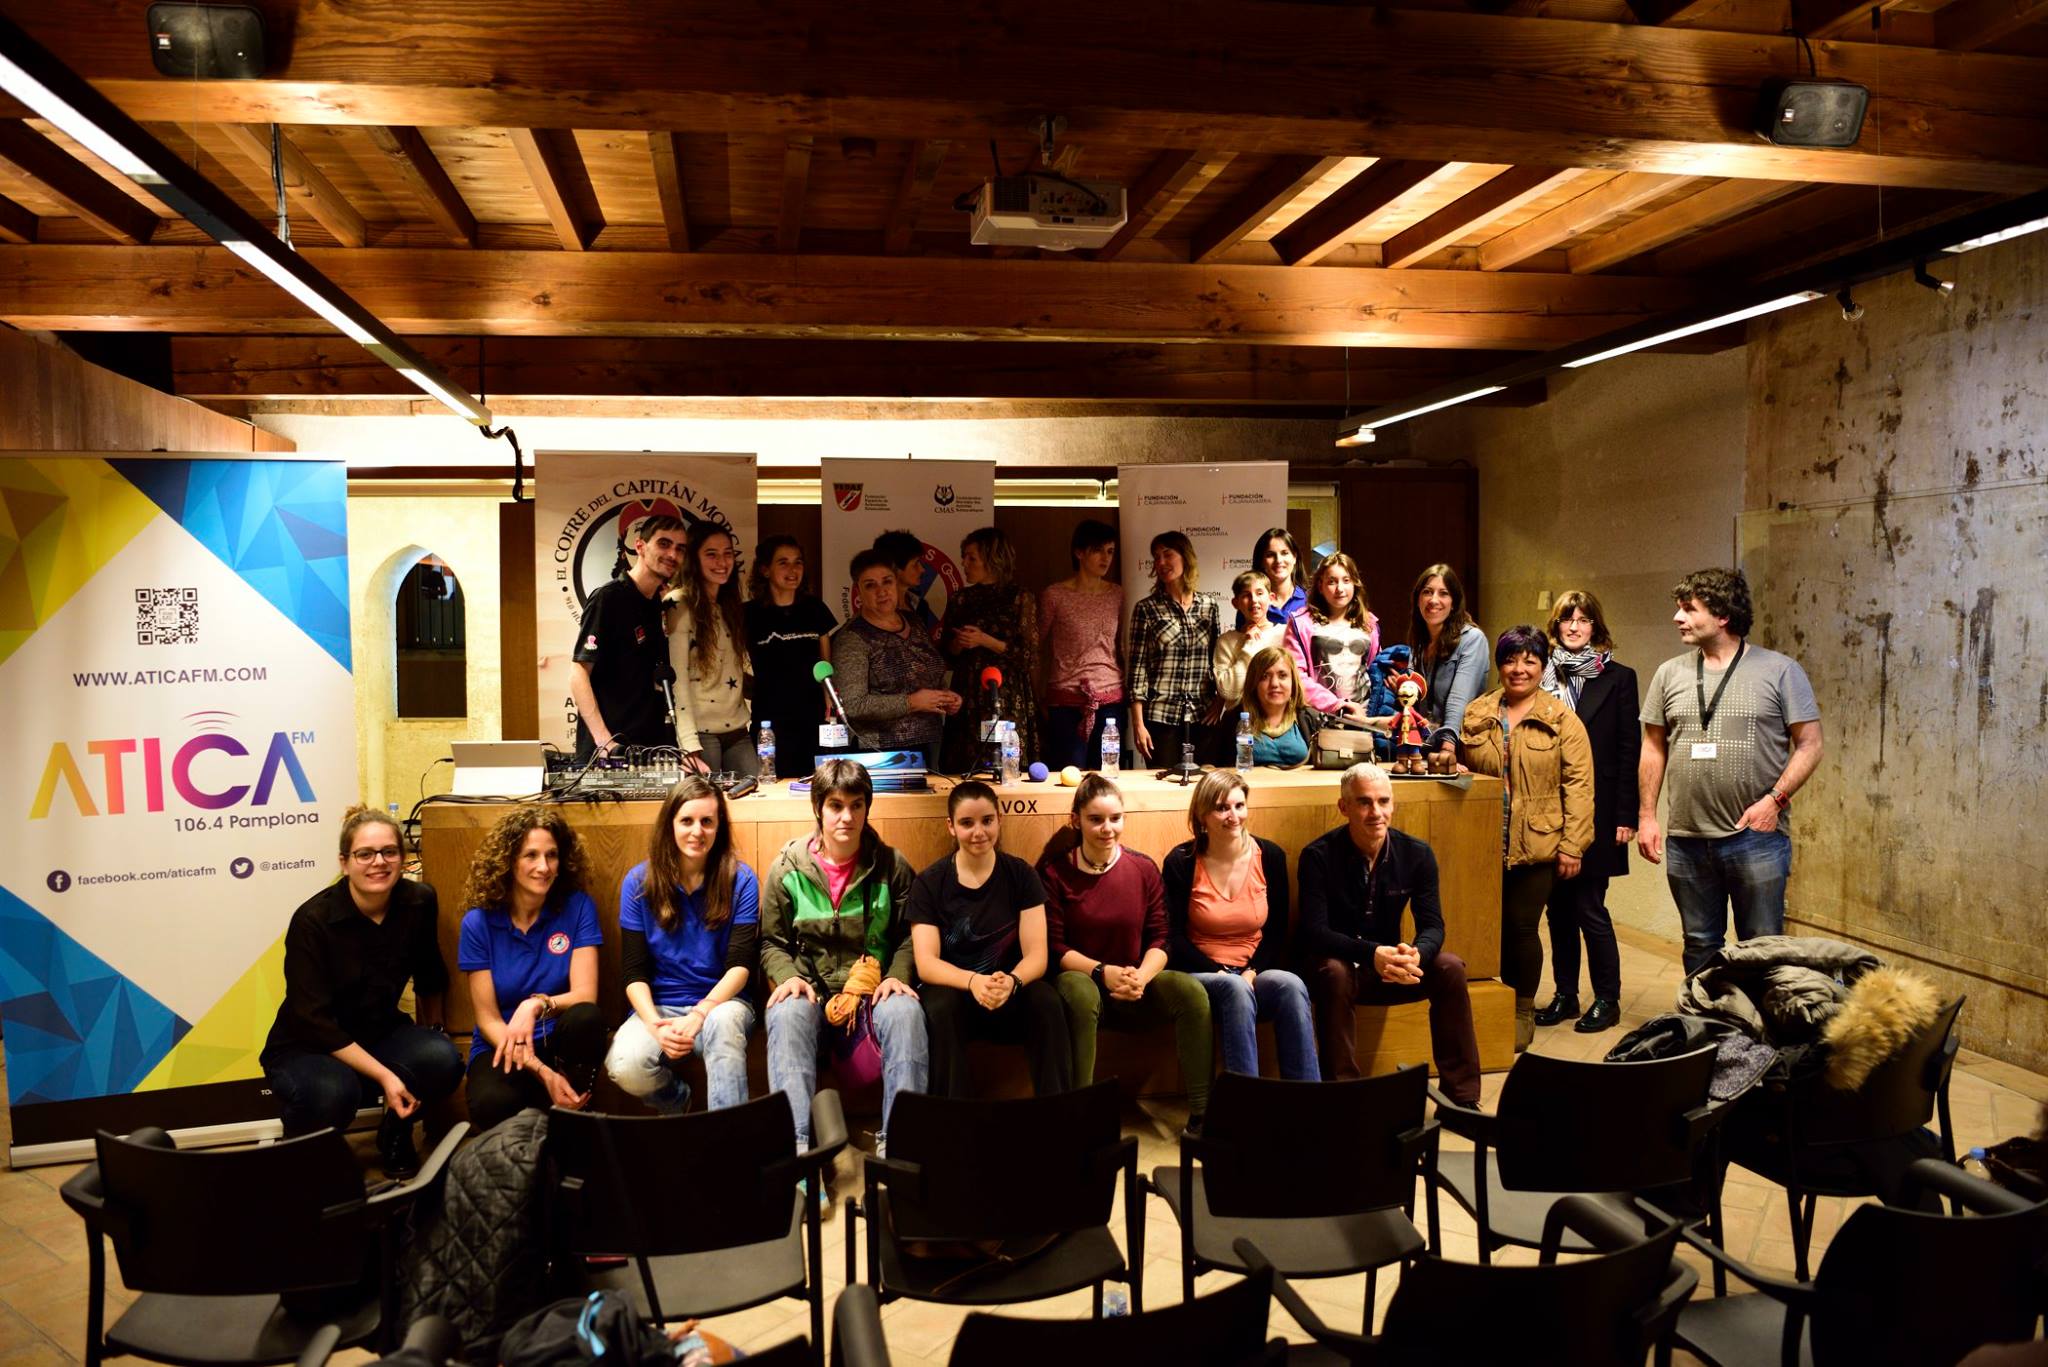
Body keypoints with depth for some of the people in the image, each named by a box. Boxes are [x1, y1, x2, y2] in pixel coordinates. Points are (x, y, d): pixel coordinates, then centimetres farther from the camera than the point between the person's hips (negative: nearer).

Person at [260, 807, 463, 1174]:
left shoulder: (419, 903, -10)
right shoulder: (312, 920, -21)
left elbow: (429, 977, 9)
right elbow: (316, 1020, -21)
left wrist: (429, 1034, 21)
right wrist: (384, 1076, -28)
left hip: (381, 1034, 4)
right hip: (308, 1048, -3)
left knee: (442, 1061, -28)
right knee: (334, 1092, -37)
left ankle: (395, 1137, 5)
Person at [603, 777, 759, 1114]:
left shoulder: (740, 880, -3)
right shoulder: (639, 882, 0)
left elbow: (741, 964, -8)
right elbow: (634, 971, -2)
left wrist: (700, 1014, -24)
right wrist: (655, 1024, -20)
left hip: (720, 1001, -2)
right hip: (659, 1006, 2)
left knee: (722, 1023, -38)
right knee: (625, 1067, -29)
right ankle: (676, 1099, 6)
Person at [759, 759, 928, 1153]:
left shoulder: (890, 866, 3)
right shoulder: (787, 868, 3)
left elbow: (908, 936, 9)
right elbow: (772, 942, 10)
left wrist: (897, 976, -9)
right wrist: (789, 976, -10)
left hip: (873, 990, 0)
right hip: (811, 991, 0)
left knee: (906, 1012, -35)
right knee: (786, 1015, -35)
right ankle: (797, 1144, -42)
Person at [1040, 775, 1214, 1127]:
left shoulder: (1143, 869, 3)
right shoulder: (1055, 871, -6)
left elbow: (1159, 939, 1)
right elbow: (1054, 947, -8)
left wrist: (1142, 976, -20)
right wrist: (1103, 972, -23)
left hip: (1133, 988, 3)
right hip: (1080, 978, -3)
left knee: (1192, 991, -24)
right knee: (1079, 992, -38)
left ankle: (1201, 1115, -19)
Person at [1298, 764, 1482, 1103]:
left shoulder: (1416, 854, -5)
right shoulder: (1319, 856, -16)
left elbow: (1432, 925, -8)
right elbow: (1314, 932, -23)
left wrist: (1416, 954, -33)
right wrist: (1372, 954, -39)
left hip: (1388, 970, 4)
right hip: (1336, 964, -4)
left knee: (1450, 968, -20)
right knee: (1334, 973, -36)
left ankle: (1461, 1097, -10)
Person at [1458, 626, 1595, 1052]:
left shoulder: (1562, 719, -1)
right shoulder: (1477, 713, 8)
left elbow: (1578, 784, -4)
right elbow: (1465, 771, 17)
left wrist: (1572, 845, -9)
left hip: (1537, 845, -3)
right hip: (1485, 843, 3)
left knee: (1521, 926, 1)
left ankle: (1524, 1010, 21)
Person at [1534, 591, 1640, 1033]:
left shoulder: (1618, 678, 1)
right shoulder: (1544, 676, 9)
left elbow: (1629, 751, -2)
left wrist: (1625, 816, -7)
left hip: (1595, 813, -3)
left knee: (1589, 906, -3)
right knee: (1559, 907, 9)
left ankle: (1607, 1000, 10)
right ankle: (1565, 995, 19)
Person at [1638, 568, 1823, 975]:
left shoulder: (1780, 671, -2)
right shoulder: (1670, 674, 8)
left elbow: (1809, 745, -3)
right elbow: (1653, 748, 12)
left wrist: (1774, 800, -15)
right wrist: (1646, 816, 6)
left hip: (1756, 837, -3)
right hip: (1687, 840, 3)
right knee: (1700, 947, 13)